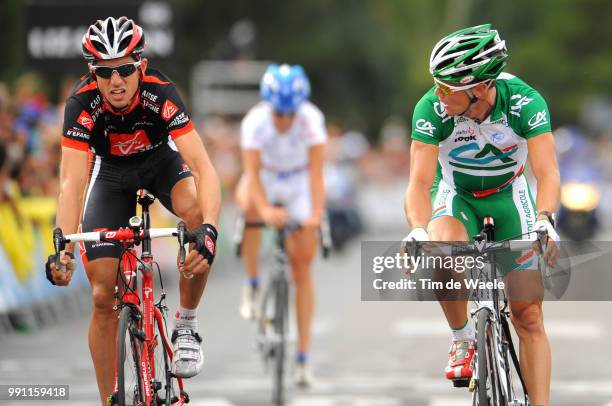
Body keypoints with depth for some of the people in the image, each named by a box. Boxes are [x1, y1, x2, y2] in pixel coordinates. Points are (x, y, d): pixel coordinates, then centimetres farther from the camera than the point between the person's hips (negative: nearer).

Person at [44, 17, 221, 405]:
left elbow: (203, 166, -41)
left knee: (197, 213, -35)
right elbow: (72, 182, -38)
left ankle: (186, 325, -15)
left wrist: (209, 228, -59)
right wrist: (63, 249, -54)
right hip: (111, 172, 1)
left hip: (161, 160, -1)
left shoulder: (161, 93, -34)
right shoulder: (82, 103, -32)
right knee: (103, 296, -7)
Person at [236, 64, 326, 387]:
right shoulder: (255, 121, -30)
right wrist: (265, 209, -52)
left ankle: (303, 357, 2)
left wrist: (316, 212, -48)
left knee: (302, 271, -3)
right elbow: (252, 172, -35)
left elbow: (316, 170, -34)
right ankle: (252, 283, -17)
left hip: (299, 185, 0)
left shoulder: (311, 119, -30)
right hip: (265, 179, 0)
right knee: (248, 207, -38)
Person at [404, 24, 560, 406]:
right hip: (456, 195, 0)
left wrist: (545, 222, -54)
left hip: (509, 195, 0)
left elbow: (548, 172, -35)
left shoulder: (524, 102, -29)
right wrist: (419, 232, -51)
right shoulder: (431, 109, -28)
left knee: (528, 315, -8)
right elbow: (420, 183, -32)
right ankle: (463, 341, -10)